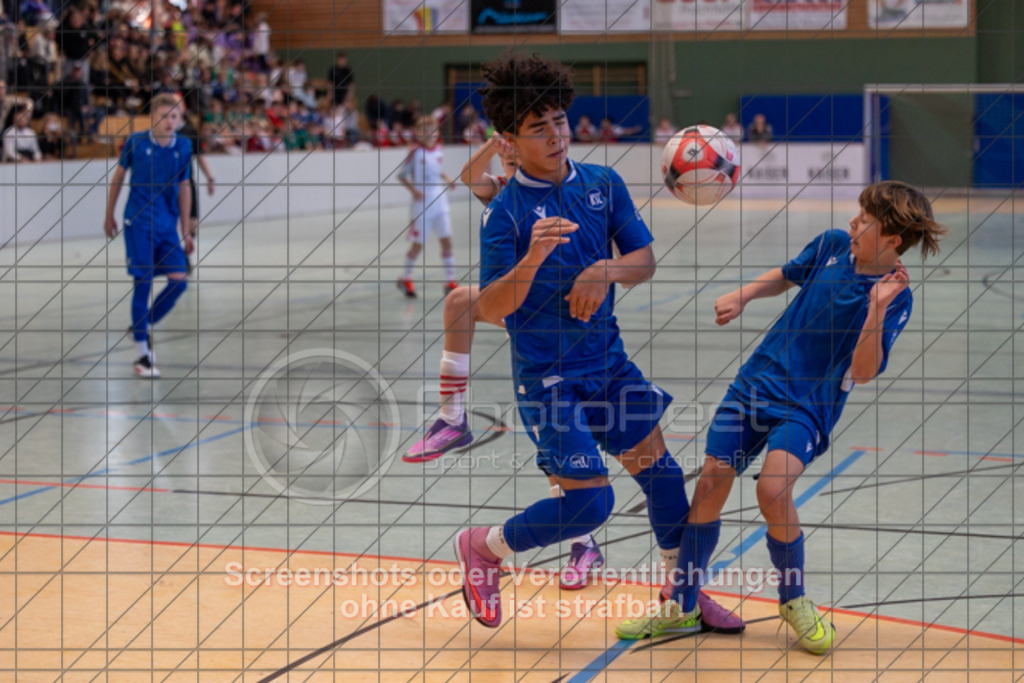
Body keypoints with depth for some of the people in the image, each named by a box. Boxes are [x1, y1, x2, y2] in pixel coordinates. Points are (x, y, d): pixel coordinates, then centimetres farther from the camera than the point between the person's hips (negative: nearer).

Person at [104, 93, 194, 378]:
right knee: (143, 283, -5)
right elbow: (118, 176, 6)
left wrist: (186, 231, 11)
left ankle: (144, 326, 20)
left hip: (168, 226, 4)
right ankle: (143, 354, 2)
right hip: (139, 223, -4)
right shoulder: (136, 142, -7)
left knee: (179, 280, -5)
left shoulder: (184, 147, 0)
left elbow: (184, 187, 9)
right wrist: (109, 215, 12)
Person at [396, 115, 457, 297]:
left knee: (446, 240, 0)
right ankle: (406, 278, 23)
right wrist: (413, 190, -20)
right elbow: (402, 175, -7)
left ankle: (451, 281, 6)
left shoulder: (439, 151, 5)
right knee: (417, 244, 3)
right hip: (422, 205, -5)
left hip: (440, 202, 5)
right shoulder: (416, 153, -11)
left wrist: (446, 178, 3)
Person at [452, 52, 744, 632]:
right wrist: (532, 259, -37)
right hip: (547, 375, -6)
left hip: (609, 360, 6)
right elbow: (490, 308, -20)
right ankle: (484, 547, 16)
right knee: (590, 502, -8)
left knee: (660, 470, 11)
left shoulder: (604, 184, 1)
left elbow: (645, 261, 3)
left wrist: (606, 270, -18)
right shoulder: (505, 211, -14)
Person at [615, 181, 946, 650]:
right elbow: (786, 276, 21)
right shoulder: (833, 245, 0)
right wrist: (742, 296, 6)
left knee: (773, 491, -25)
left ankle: (793, 598, 3)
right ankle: (681, 607, 10)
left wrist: (876, 312, -33)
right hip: (758, 378, 5)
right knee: (712, 481, -4)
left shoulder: (896, 297, -14)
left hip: (808, 406, -5)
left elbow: (863, 372, -21)